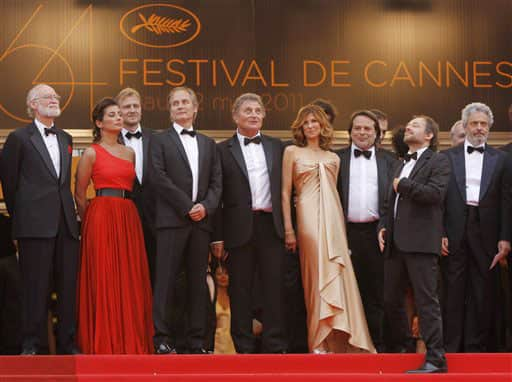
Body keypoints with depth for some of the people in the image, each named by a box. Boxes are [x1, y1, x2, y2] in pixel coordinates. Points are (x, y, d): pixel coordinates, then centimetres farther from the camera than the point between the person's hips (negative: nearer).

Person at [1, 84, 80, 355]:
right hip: (35, 225, -5)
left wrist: (70, 214, 14)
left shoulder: (65, 139, 19)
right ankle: (30, 343, 3)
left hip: (66, 223, 5)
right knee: (36, 287, -3)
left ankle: (66, 342, 10)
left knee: (68, 285, 4)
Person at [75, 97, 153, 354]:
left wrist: (124, 213, 13)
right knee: (104, 278, -4)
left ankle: (131, 340, 11)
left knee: (130, 279, 4)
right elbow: (79, 195, 3)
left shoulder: (130, 153, 15)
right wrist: (93, 222, 8)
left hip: (129, 218, 5)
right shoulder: (92, 153, -1)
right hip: (101, 217, -5)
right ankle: (104, 342, 3)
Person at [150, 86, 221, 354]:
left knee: (198, 281, 4)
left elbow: (216, 182, 12)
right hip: (171, 220, -4)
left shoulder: (208, 144, 20)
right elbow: (159, 178, -5)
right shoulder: (160, 141, 7)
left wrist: (206, 207, -7)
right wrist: (187, 207, -11)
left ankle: (196, 341, 6)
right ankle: (162, 340, -4)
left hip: (201, 220, 4)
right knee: (166, 279, -6)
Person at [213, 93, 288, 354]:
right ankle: (244, 347, 9)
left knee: (274, 286, 2)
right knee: (240, 290, 3)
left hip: (271, 225, 2)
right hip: (240, 227, -2)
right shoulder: (223, 150, 5)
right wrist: (218, 236, -4)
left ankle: (275, 346, 7)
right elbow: (217, 195, 2)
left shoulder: (276, 147, 14)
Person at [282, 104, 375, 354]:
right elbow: (285, 192, 3)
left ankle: (338, 339, 5)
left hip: (333, 219, 4)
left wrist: (340, 226, 7)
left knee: (337, 276, -2)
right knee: (318, 275, -7)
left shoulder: (333, 158, 18)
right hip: (308, 218, -4)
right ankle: (320, 341, -1)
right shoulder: (292, 152, 8)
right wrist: (288, 229, -5)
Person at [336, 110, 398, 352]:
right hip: (347, 231, 0)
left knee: (376, 291, 5)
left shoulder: (388, 161, 11)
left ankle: (377, 342, 12)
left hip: (377, 232, 0)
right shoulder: (338, 158, 9)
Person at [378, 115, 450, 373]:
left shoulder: (438, 161, 1)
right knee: (391, 300, 12)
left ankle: (435, 359, -8)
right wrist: (383, 226, 11)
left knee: (426, 301, -10)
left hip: (420, 243, -8)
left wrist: (403, 185, -7)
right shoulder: (402, 165, 23)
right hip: (395, 243, 8)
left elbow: (435, 193, -16)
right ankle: (402, 349, 28)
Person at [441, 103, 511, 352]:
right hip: (455, 235, 0)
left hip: (486, 234, 0)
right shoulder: (447, 157, 9)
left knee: (483, 294, 2)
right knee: (453, 292, 2)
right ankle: (451, 348, 7)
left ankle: (476, 348, 10)